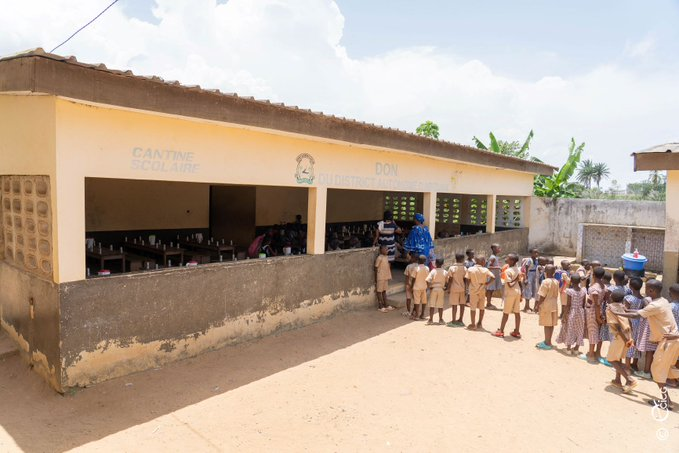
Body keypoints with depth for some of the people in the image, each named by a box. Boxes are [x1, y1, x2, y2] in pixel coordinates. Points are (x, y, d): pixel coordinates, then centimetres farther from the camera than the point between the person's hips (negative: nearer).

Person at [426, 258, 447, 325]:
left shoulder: (433, 271, -10)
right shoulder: (445, 272, -1)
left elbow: (427, 280, -19)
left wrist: (429, 287, -5)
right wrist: (445, 288, 15)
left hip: (433, 289, -2)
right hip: (441, 289, 2)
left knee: (432, 305, 3)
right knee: (440, 305, 11)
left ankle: (431, 320, 3)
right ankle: (440, 320, 17)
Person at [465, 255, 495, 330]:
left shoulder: (470, 269, -7)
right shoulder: (485, 270, -6)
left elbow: (468, 280, -9)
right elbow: (493, 277, -15)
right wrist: (487, 283, -3)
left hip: (473, 291, -2)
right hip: (482, 290, 2)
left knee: (473, 308, 5)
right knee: (482, 307, 16)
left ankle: (473, 324, 7)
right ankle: (480, 323, 23)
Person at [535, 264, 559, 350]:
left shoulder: (545, 282, -17)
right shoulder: (556, 282, 6)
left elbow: (542, 296, -17)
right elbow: (556, 294, 12)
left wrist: (537, 305, -10)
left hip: (546, 305, -8)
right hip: (554, 305, 8)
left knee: (547, 324, -2)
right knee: (551, 324, 13)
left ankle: (547, 343, 4)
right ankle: (548, 341, 23)